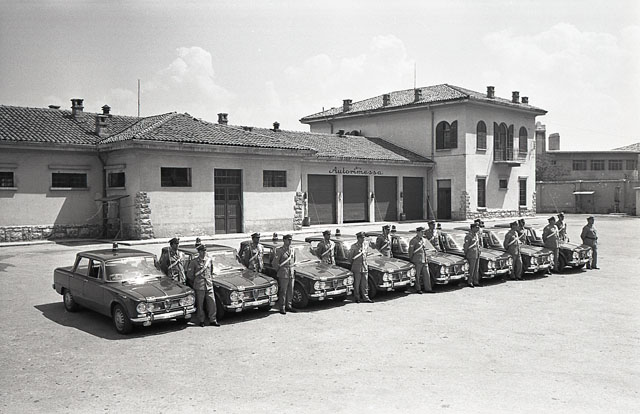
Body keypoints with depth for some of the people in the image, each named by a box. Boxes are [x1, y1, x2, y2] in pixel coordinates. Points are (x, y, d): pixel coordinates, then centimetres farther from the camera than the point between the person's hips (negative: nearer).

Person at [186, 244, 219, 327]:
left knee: (212, 303, -1)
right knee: (200, 304, 4)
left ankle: (212, 320, 8)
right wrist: (196, 280, 8)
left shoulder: (210, 260, 8)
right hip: (199, 286, -3)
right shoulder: (194, 262, -3)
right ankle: (201, 321, 16)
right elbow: (189, 274, 4)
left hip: (209, 286, 3)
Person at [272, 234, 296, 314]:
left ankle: (288, 305, 21)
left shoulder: (292, 250, 10)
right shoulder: (279, 250, -7)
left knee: (290, 291, 8)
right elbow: (274, 263, -5)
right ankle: (282, 308, 4)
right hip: (283, 274, -5)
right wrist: (279, 271, 4)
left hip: (291, 274, 5)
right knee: (283, 291, -3)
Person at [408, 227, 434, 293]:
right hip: (417, 261, -7)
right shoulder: (413, 241, -10)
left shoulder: (423, 239, 13)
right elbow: (411, 251, -7)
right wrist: (410, 260, -5)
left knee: (426, 275, 7)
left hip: (424, 260, 7)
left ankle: (428, 289, 13)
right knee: (417, 276, 1)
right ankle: (418, 289, 10)